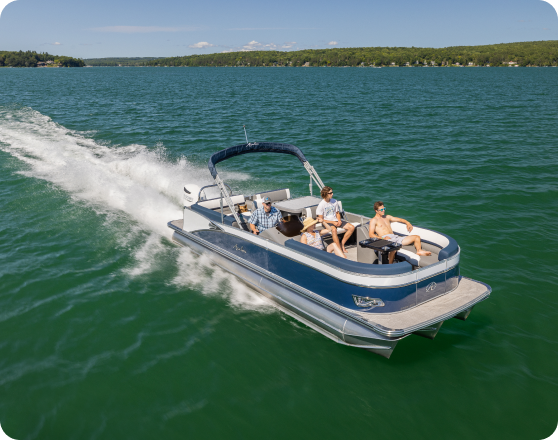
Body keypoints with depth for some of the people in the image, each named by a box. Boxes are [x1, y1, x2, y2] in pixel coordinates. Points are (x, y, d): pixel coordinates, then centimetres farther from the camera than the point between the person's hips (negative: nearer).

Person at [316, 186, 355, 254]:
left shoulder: (334, 201, 6)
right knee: (334, 229, -40)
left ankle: (342, 244, -4)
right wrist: (333, 223, -16)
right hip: (327, 222, -6)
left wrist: (339, 220, -4)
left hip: (336, 220, 6)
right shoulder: (321, 205, -10)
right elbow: (321, 219, -9)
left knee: (352, 227, -11)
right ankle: (339, 249, -33)